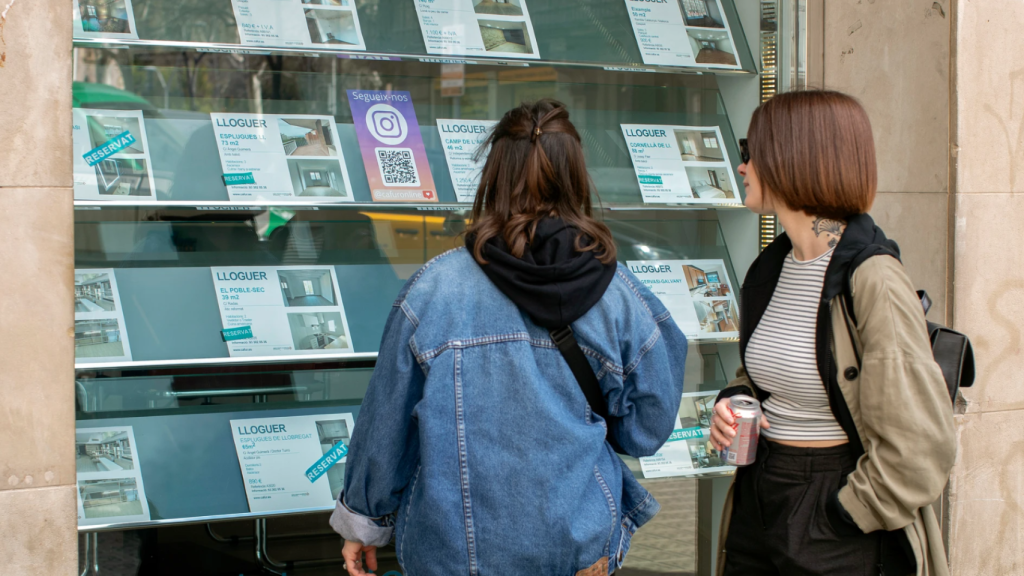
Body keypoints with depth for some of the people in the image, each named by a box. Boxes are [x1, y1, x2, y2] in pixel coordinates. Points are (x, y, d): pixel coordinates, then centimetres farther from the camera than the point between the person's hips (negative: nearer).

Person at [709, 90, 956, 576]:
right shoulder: (772, 266, 6)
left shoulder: (871, 281, -18)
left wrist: (845, 518, -14)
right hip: (757, 497, 7)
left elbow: (917, 445, -20)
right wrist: (732, 404, 2)